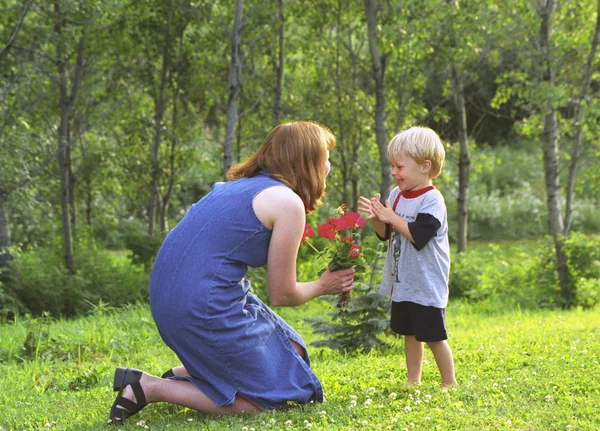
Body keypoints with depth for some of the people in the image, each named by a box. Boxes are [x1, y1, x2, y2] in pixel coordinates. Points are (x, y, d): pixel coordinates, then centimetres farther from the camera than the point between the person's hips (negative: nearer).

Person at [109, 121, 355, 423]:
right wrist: (323, 286, 14)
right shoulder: (288, 203, -9)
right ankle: (148, 388, -3)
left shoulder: (244, 184, 17)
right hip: (202, 306, -10)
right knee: (268, 401, 0)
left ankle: (180, 373, 15)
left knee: (291, 351, 17)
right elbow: (282, 294, -5)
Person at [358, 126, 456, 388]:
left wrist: (392, 217, -22)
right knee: (409, 332, 16)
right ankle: (413, 381, 26)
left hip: (427, 283, -8)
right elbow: (386, 234, 11)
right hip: (402, 282, 8)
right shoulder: (396, 195, 7)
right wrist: (376, 217, -8)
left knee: (434, 336, -2)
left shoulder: (432, 200, -16)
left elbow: (419, 235, -27)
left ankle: (449, 382, 11)